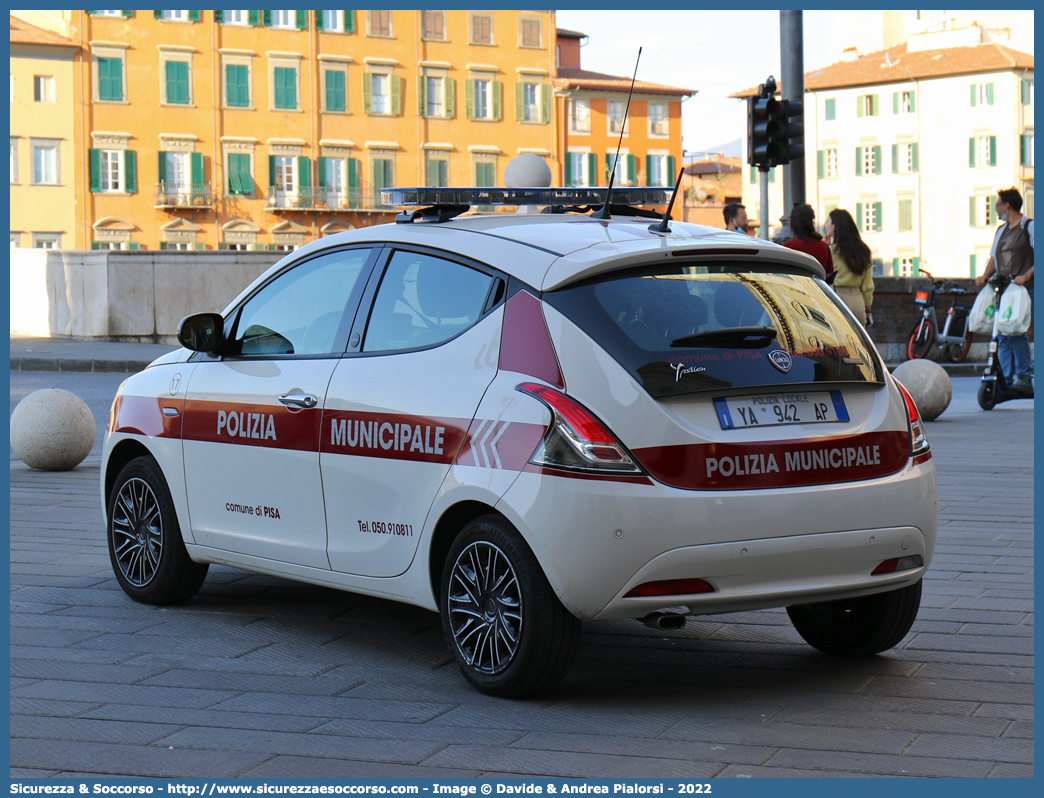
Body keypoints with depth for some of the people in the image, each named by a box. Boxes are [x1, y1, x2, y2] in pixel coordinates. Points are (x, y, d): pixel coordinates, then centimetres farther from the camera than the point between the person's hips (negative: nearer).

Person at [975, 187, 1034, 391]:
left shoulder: (1030, 227, -1)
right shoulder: (1001, 230, 21)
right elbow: (994, 258, 21)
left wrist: (1025, 276, -21)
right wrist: (985, 275, 1)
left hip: (1024, 289, -7)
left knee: (1015, 330, -17)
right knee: (1003, 336, 1)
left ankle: (1025, 376, -10)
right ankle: (1008, 379, 3)